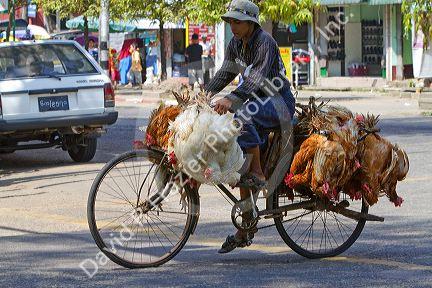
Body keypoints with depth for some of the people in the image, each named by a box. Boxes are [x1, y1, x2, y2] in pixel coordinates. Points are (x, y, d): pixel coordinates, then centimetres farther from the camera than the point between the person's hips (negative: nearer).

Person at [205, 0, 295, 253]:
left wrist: (231, 99, -40)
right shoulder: (235, 44, 5)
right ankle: (245, 230, 8)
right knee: (241, 164, 2)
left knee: (243, 116, -38)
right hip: (259, 102, 8)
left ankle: (258, 175, -23)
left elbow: (257, 77, -30)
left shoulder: (265, 42, -20)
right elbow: (225, 74, 11)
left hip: (280, 102, -8)